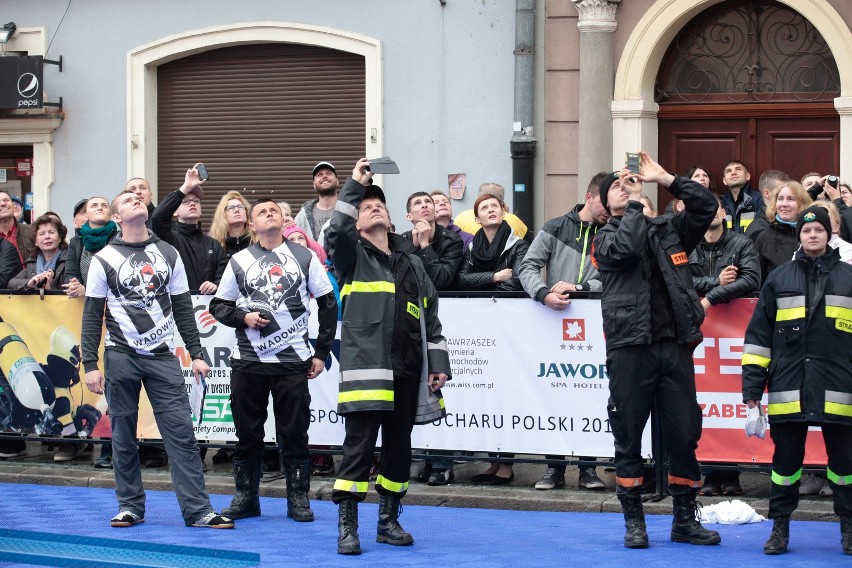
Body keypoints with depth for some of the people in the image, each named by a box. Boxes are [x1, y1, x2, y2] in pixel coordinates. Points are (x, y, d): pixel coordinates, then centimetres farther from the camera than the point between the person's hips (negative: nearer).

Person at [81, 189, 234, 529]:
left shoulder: (168, 254, 10)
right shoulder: (105, 259, 2)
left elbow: (183, 308, 13)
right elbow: (92, 315, 2)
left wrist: (196, 354, 7)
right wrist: (90, 364, -5)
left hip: (162, 357, 1)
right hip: (121, 357, -1)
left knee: (181, 432, -6)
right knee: (123, 436, 3)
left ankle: (198, 510, -7)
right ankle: (130, 507, 14)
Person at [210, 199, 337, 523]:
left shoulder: (305, 257, 6)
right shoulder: (239, 261, 8)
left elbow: (328, 304, 8)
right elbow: (218, 306, 11)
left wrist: (322, 352, 3)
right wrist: (243, 317, -9)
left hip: (293, 361, -1)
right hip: (248, 361, 1)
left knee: (294, 432, 0)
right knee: (247, 433, 5)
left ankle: (299, 498, 8)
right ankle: (246, 497, 14)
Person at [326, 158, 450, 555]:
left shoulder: (411, 263, 18)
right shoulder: (353, 255, 6)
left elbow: (430, 318, 17)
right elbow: (337, 231, -18)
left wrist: (438, 364, 9)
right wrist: (354, 186, -16)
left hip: (407, 371, 5)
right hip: (366, 368, -5)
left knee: (399, 447, 10)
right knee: (360, 446, -8)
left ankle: (389, 521, 20)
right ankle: (347, 527, -4)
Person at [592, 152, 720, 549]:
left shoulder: (668, 230, 16)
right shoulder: (606, 237, 7)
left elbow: (706, 206, 6)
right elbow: (626, 248, -15)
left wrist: (665, 179, 1)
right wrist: (635, 203, -4)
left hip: (675, 346, 3)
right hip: (630, 349, -3)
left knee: (684, 436, 4)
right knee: (628, 438, 1)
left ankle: (684, 521, 13)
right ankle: (634, 522, 11)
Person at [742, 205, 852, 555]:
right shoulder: (779, 279, 9)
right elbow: (758, 333, 7)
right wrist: (752, 385, 0)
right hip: (789, 390, 0)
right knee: (786, 457, 5)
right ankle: (780, 526, 15)